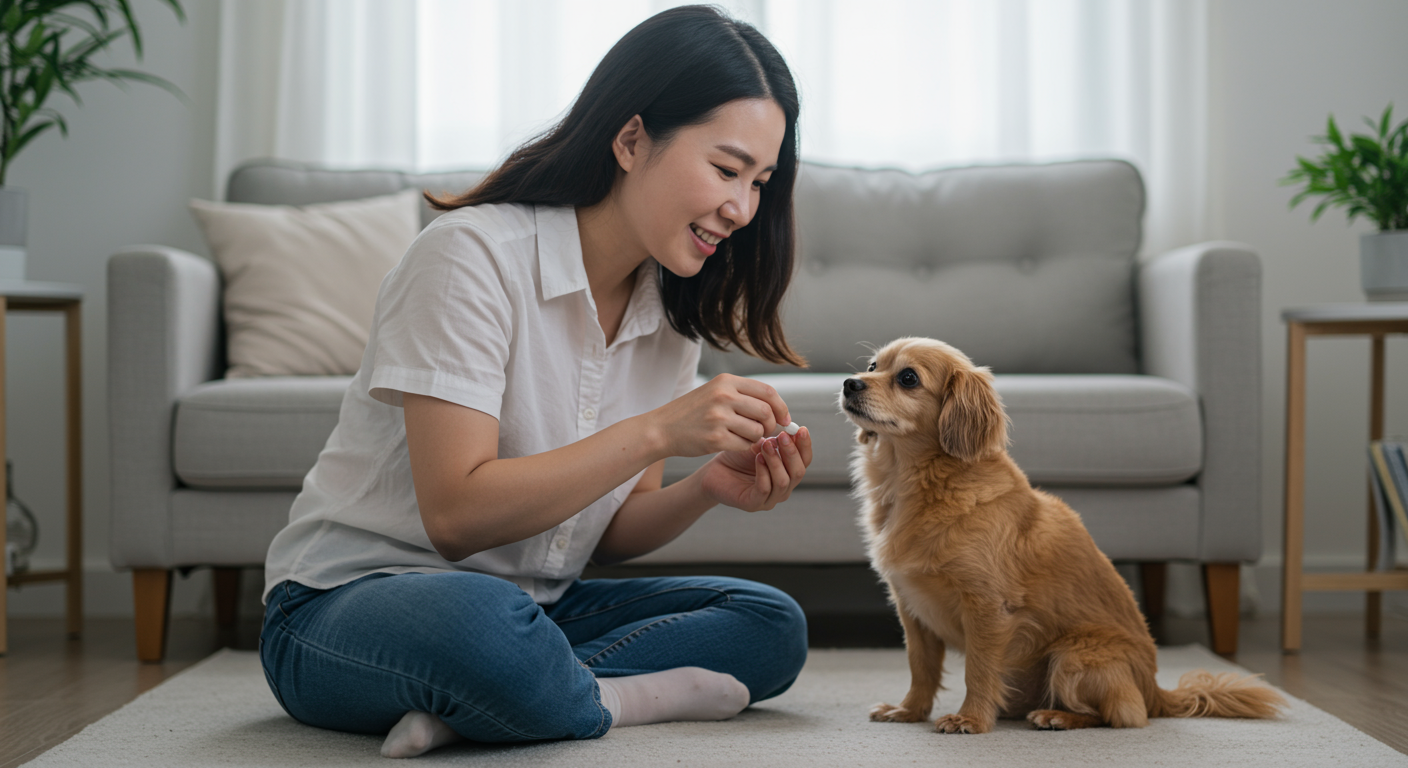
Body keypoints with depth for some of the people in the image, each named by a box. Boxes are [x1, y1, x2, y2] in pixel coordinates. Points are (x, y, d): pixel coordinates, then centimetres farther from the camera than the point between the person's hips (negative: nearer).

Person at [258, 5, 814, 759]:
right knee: (484, 622, -42)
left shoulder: (671, 308, 6)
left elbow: (605, 532, 6)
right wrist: (658, 432, -27)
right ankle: (630, 696, -13)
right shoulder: (472, 256, -17)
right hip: (344, 605, -8)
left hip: (535, 604, 8)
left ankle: (457, 708, -19)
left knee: (772, 626, -11)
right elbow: (456, 514, -23)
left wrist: (709, 487, -15)